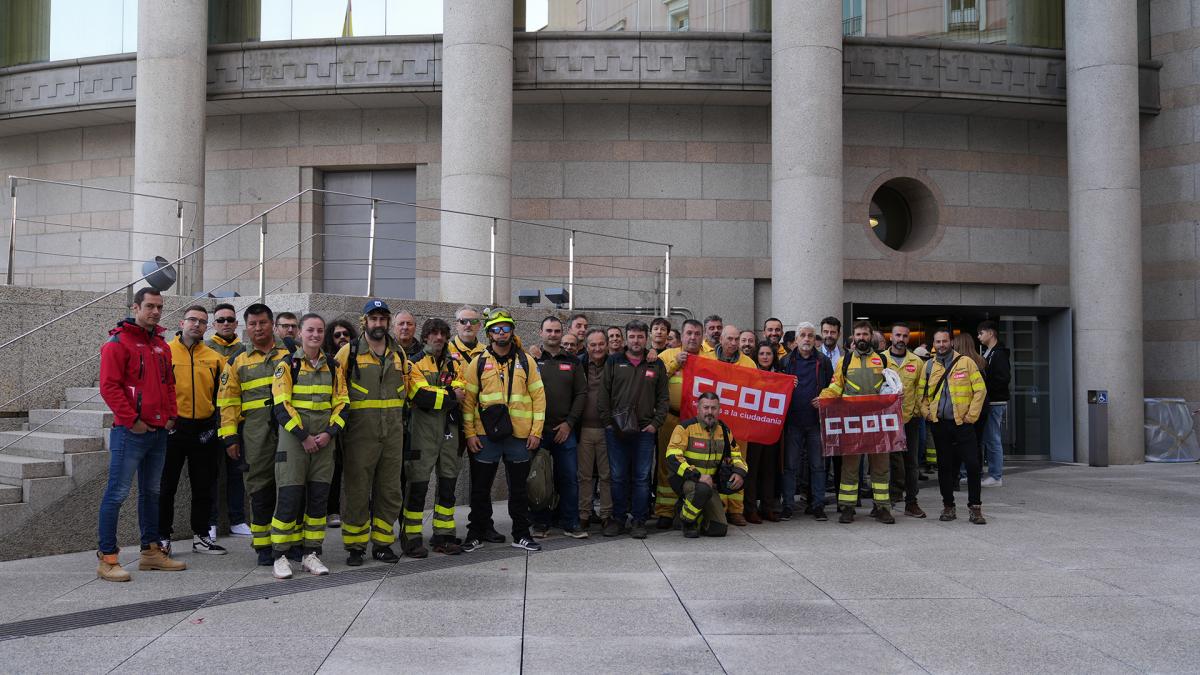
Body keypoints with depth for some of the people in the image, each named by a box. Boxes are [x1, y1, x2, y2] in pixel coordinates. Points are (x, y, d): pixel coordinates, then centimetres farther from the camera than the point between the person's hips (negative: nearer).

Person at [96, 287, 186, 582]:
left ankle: (151, 550, 23)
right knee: (118, 492, -6)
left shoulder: (162, 346, 16)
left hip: (159, 432, 8)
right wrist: (131, 420, -16)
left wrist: (170, 416, 9)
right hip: (130, 432, -8)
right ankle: (107, 558, -1)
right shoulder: (118, 342, -7)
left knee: (151, 492, 14)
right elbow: (109, 386, -14)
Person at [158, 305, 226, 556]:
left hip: (203, 430, 3)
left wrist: (216, 424, 6)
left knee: (203, 486, 10)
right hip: (173, 428, -3)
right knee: (167, 486, 5)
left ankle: (201, 536, 20)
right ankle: (163, 536, 15)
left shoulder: (214, 358, 8)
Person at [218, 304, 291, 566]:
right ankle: (263, 545, 10)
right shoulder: (238, 361, 12)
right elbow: (228, 401, 10)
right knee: (261, 487, 1)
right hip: (255, 432, 0)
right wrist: (230, 436, 2)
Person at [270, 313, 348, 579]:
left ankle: (311, 554, 14)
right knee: (289, 497, -5)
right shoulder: (287, 365, -2)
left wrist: (329, 432, -6)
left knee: (318, 497, 6)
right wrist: (304, 437, -14)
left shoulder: (332, 367, 11)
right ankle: (280, 555, 4)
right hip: (293, 438, -4)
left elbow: (341, 403, 10)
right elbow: (281, 405, -8)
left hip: (324, 440, 4)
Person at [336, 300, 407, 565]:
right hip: (360, 431, -4)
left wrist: (397, 415, 13)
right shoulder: (349, 352, -1)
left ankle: (382, 543, 19)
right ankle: (355, 547, 11)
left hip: (393, 431, 4)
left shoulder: (399, 353, 11)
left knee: (390, 491, 8)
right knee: (358, 491, 1)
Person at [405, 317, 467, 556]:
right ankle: (412, 538, 3)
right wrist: (450, 396, -9)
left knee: (448, 485, 9)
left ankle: (444, 536, 18)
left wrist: (434, 395, -14)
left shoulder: (455, 365, 16)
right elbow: (420, 396, -16)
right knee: (417, 485, -4)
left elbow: (461, 391, -1)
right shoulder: (415, 364, -1)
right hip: (423, 431, -5)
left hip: (449, 429, 5)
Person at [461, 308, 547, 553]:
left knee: (518, 487, 10)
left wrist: (536, 431, -2)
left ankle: (521, 535, 20)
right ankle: (477, 533, 20)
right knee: (480, 487, 7)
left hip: (519, 435, 1)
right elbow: (468, 399, 2)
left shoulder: (525, 360, 5)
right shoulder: (479, 362, 3)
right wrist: (469, 433, -5)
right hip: (486, 435, -1)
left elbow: (538, 396, 4)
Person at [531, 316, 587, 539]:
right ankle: (541, 523, 14)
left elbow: (581, 393, 7)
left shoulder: (572, 362, 10)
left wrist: (569, 422, -3)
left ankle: (570, 523, 12)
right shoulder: (532, 360, 3)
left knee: (569, 477, 3)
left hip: (565, 430, 2)